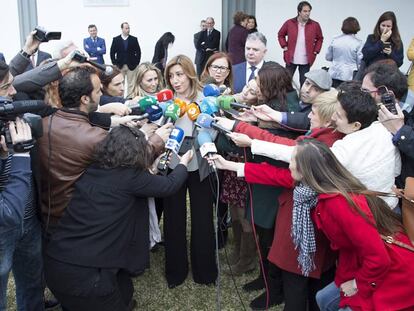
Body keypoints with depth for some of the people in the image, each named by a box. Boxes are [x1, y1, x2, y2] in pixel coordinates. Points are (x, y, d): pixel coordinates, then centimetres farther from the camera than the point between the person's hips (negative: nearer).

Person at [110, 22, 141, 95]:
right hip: (120, 66, 0)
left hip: (131, 66, 0)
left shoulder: (134, 39, 4)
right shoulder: (116, 39, 4)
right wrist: (115, 64, -2)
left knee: (131, 84, 2)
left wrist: (136, 63, -3)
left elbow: (138, 52, 5)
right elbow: (112, 53, 5)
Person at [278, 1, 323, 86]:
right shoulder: (289, 23, -3)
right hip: (291, 59, 0)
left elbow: (320, 39, 13)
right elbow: (281, 35, 12)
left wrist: (315, 51, 4)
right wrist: (285, 47, 2)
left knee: (304, 83, 6)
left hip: (306, 60, 0)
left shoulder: (315, 25, -1)